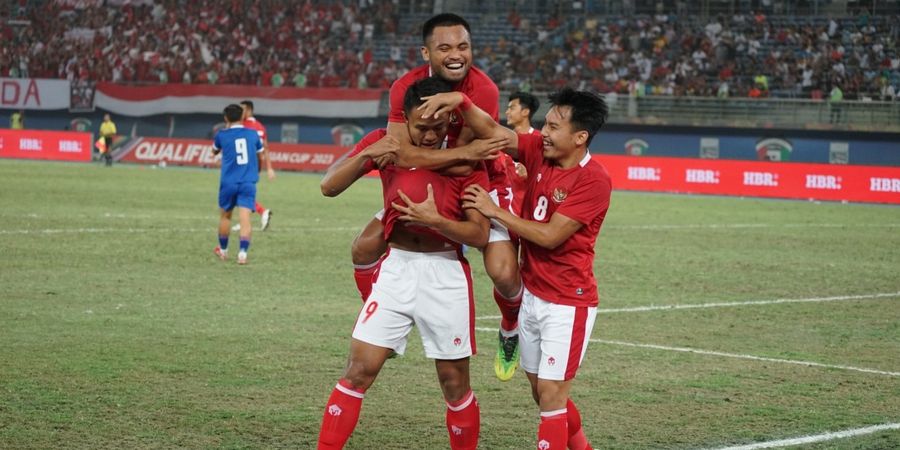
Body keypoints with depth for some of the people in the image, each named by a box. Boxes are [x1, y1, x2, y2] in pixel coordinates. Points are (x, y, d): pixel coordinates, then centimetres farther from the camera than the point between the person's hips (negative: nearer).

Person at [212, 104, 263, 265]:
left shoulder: (222, 135, 0)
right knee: (245, 218, -7)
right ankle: (242, 253, -19)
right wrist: (256, 172, 38)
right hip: (249, 183, 0)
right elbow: (260, 158, 17)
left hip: (228, 182, 0)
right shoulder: (253, 134, 4)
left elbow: (215, 151, 22)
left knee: (225, 216, 18)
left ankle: (223, 251, 31)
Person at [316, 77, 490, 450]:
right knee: (359, 370, -4)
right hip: (396, 268, 2)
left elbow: (480, 234, -9)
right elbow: (329, 187, -5)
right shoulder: (386, 142, 0)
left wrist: (434, 220, -25)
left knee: (455, 383, 5)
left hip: (446, 274, -2)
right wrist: (366, 154, -21)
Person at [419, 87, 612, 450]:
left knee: (551, 396, -6)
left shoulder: (594, 181, -20)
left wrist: (494, 210, -16)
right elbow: (492, 132, -8)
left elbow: (549, 236, -22)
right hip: (532, 295, 7)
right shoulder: (539, 151, 0)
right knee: (542, 393, 16)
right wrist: (461, 102, -27)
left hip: (568, 304, -7)